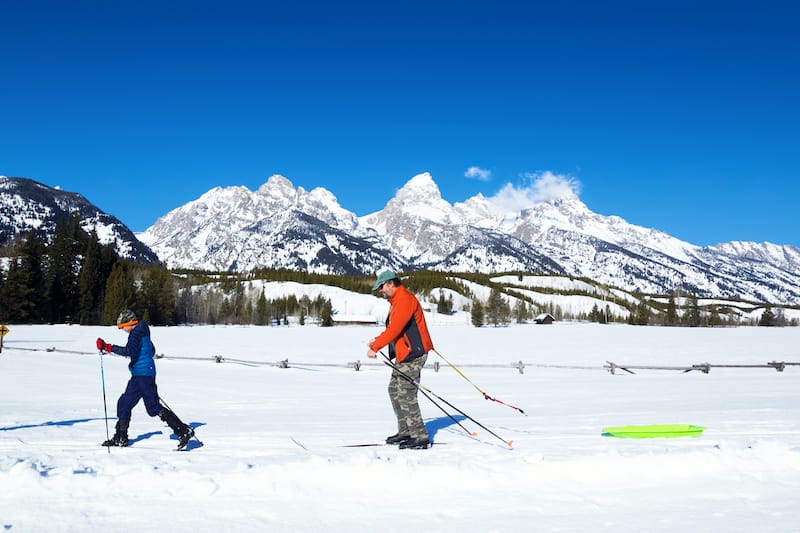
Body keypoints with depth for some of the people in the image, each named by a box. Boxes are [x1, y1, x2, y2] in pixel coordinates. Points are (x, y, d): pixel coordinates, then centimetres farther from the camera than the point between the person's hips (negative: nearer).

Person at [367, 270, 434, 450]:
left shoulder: (405, 299, -16)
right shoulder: (396, 301, 18)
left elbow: (395, 328, -24)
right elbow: (393, 328, 24)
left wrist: (375, 347, -24)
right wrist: (377, 340, 12)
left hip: (413, 354, -11)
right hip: (403, 354, 11)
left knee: (406, 394, -12)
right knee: (394, 390, 13)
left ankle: (420, 437, -8)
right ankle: (405, 432, 20)